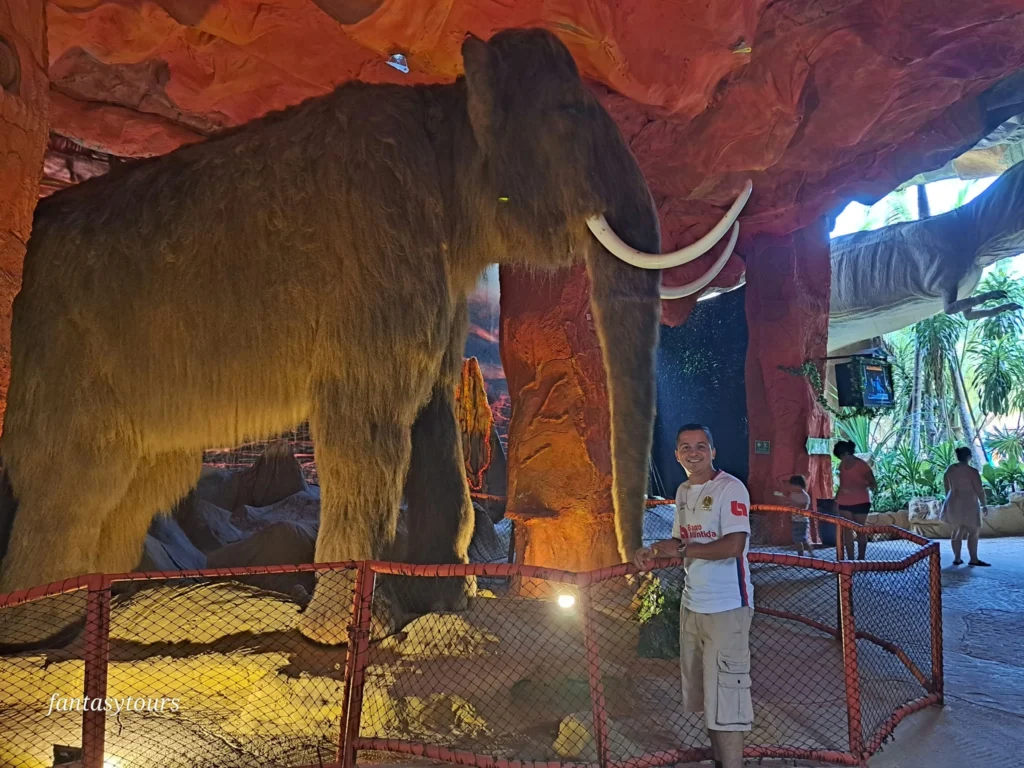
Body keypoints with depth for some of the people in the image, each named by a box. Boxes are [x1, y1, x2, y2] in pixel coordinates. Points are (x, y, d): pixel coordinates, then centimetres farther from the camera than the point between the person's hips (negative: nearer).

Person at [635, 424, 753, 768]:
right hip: (692, 603, 8)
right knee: (705, 692, 16)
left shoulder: (730, 488, -13)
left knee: (724, 691, -4)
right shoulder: (683, 491, 12)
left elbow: (734, 546, -23)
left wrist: (681, 550, -18)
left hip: (727, 606, -8)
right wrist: (653, 552, 0)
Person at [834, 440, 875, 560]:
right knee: (846, 530, 4)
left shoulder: (862, 465, -12)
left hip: (860, 503, -6)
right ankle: (850, 559, 8)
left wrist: (857, 488, -29)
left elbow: (874, 485, -14)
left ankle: (861, 559, 9)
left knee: (860, 531, 1)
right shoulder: (842, 465, 7)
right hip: (844, 503, 6)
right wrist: (837, 497, 11)